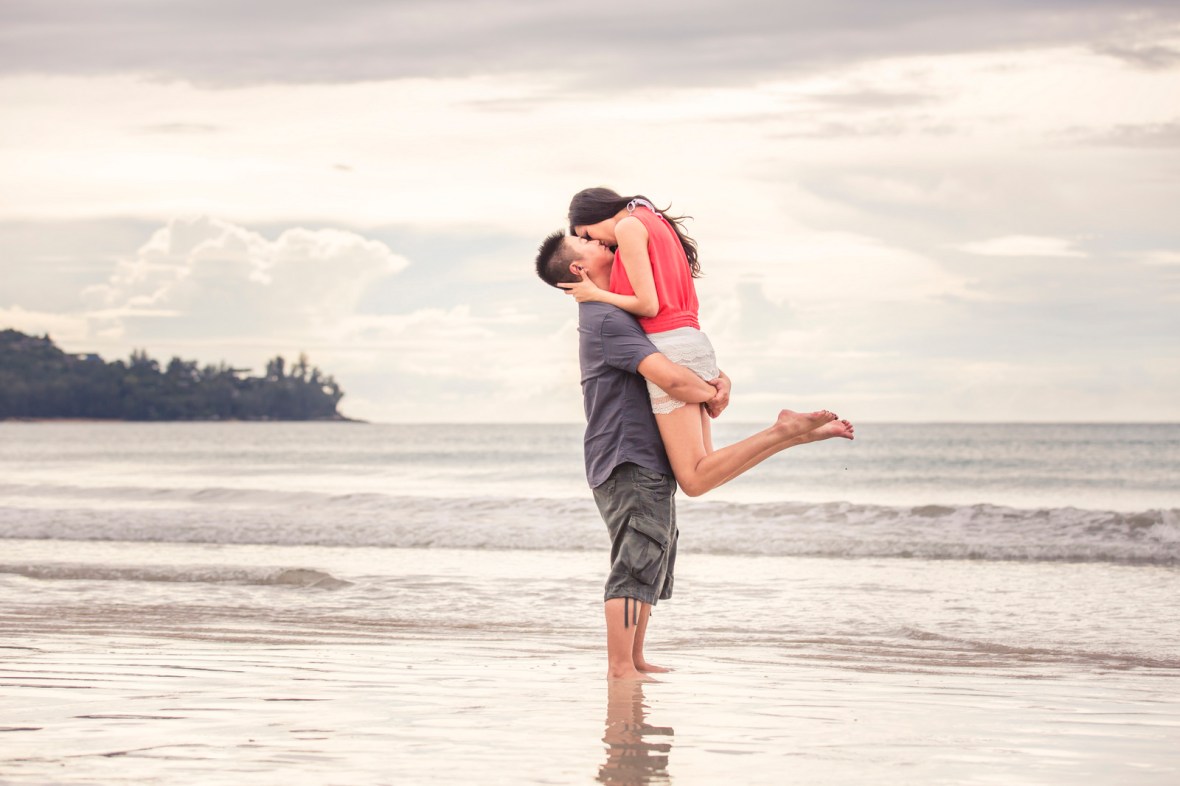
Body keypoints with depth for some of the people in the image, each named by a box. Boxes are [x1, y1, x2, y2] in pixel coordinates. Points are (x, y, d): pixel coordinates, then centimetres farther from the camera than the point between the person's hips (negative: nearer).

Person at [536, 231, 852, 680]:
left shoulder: (618, 315, 19)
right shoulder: (607, 319, -15)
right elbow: (670, 377, -27)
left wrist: (720, 382, -1)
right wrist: (711, 395, -8)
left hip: (649, 462, 11)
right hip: (628, 462, -11)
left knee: (649, 564, 15)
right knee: (634, 565, -11)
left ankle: (635, 661, 20)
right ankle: (620, 669, -9)